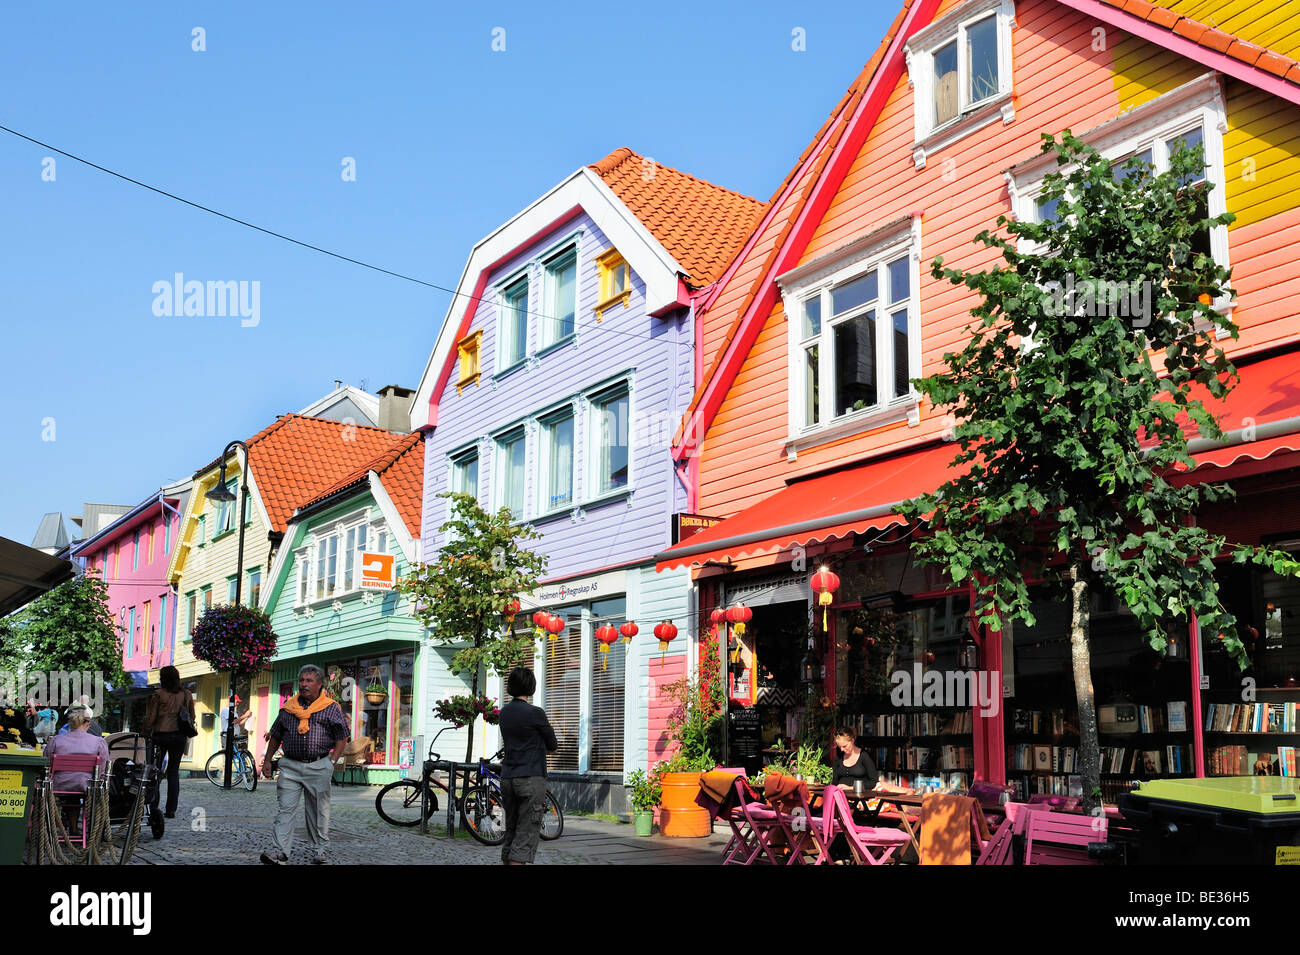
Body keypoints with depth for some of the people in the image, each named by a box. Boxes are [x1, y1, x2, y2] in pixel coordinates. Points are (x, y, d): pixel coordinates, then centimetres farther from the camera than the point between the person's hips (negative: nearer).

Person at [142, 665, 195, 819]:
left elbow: (150, 718, -6)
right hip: (180, 736, 3)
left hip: (161, 736, -3)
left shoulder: (158, 694, -7)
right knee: (174, 771, 8)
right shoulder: (186, 694, 5)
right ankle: (171, 810, 4)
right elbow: (192, 717, 10)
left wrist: (146, 734, 5)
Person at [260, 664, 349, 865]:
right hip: (290, 766, 2)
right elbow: (275, 736, 19)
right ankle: (281, 852, -7)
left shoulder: (331, 708, 1)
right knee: (284, 808, -6)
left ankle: (319, 851, 18)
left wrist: (332, 761, -6)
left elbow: (342, 737, 2)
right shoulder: (288, 707, 10)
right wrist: (267, 760, 15)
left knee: (318, 811, 6)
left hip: (318, 767, -2)